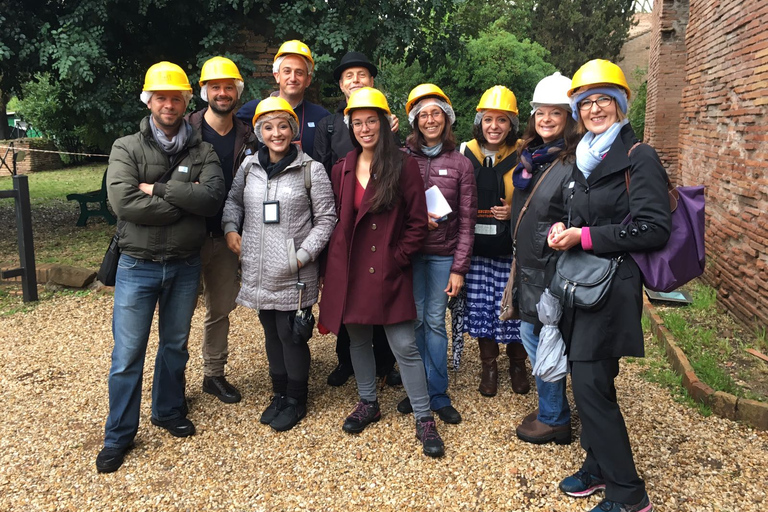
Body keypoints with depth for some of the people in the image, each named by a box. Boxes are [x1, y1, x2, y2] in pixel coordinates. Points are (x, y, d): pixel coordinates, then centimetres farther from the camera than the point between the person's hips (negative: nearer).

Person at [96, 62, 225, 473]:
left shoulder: (202, 151, 2)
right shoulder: (127, 148, -3)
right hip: (138, 266, -2)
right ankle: (119, 435, 20)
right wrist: (185, 201, -17)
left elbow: (213, 196, -17)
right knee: (127, 355, 4)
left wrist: (159, 189, -19)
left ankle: (169, 412, 38)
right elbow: (123, 202, -20)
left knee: (175, 347, 17)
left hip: (185, 266, 2)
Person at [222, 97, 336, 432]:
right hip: (259, 271, 5)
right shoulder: (249, 166, 6)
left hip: (294, 275, -4)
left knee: (292, 335, 3)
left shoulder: (311, 169, -6)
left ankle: (296, 401, 24)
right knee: (271, 334, 16)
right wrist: (230, 228, 1)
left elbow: (325, 218, -3)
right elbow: (233, 200, 21)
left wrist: (305, 254, -13)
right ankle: (279, 394, 35)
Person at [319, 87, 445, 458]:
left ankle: (424, 419, 11)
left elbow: (417, 222, -4)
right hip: (349, 270, 5)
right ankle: (368, 404, 35)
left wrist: (397, 257, -9)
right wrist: (332, 265, 5)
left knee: (404, 345, -3)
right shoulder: (342, 170, 8)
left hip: (388, 271, -4)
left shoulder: (403, 166, -5)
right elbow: (334, 220, 13)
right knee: (358, 340, 15)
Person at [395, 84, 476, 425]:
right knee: (414, 319, 4)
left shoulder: (460, 164, 1)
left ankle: (438, 395, 17)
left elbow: (467, 221, 0)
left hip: (443, 255, 0)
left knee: (435, 321, 3)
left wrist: (459, 268, -4)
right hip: (409, 252, 1)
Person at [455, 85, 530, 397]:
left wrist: (516, 211, -12)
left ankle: (517, 363, 27)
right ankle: (488, 365, 27)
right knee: (480, 307, 8)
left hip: (512, 249, -2)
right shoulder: (464, 154, 6)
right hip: (475, 248, 2)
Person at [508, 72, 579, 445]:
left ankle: (554, 421, 20)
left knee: (541, 336, 1)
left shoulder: (575, 162, -15)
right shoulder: (530, 157, 11)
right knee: (531, 331, 15)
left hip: (553, 266, -8)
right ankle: (553, 409, 33)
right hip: (528, 263, 8)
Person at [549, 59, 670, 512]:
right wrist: (562, 231, 0)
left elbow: (653, 229, -17)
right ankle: (599, 467, 29)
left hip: (614, 284, -7)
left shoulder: (638, 158, -9)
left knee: (591, 385, -7)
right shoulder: (584, 160, 14)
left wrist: (585, 237, -17)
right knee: (586, 381, 12)